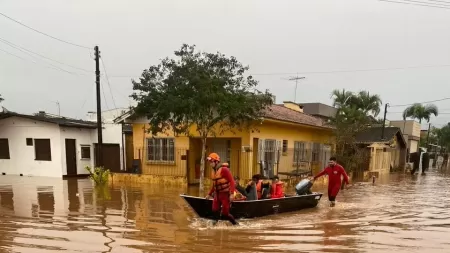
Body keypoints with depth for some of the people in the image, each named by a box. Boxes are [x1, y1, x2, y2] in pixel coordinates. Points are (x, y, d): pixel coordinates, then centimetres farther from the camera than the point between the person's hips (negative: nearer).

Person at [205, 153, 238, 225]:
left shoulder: (224, 169, -15)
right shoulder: (213, 171, 9)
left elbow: (231, 181, -19)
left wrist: (231, 194, -27)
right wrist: (209, 194, 24)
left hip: (225, 194, -6)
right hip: (217, 194, 6)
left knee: (225, 213, -2)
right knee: (215, 210, -6)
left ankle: (235, 223, 19)